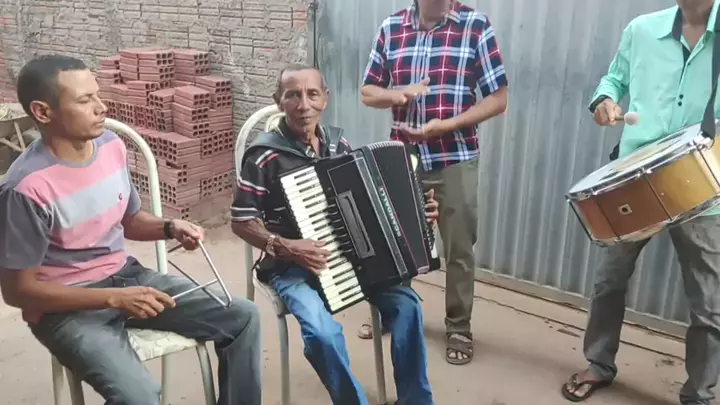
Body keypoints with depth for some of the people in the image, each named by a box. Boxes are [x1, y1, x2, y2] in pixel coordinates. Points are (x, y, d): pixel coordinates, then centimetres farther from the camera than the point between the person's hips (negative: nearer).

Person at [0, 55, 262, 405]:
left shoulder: (112, 146, -2)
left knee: (244, 317, -3)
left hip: (127, 276, 7)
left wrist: (171, 228, -7)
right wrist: (114, 298, -23)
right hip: (66, 306, -6)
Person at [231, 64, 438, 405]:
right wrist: (283, 246, -24)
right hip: (292, 265, -5)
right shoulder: (264, 156, -14)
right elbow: (241, 222, -9)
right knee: (323, 332, -30)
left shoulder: (338, 143, 3)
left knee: (406, 302, -12)